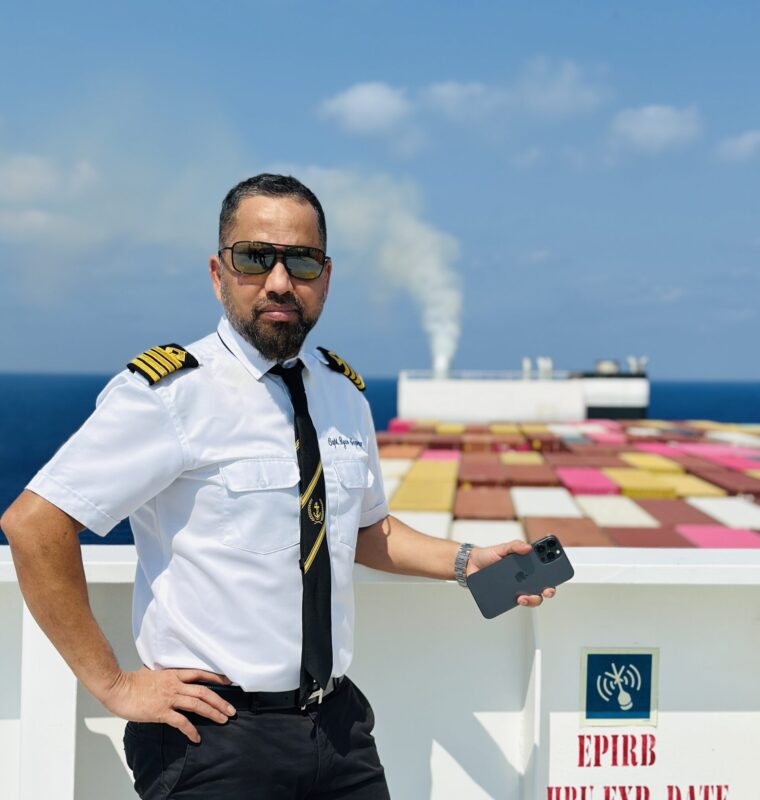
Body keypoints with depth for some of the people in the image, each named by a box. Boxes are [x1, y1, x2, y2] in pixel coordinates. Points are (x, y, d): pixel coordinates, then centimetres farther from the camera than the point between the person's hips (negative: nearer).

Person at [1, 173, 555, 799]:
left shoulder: (344, 394, 7)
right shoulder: (169, 392, -14)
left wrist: (467, 562, 7)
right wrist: (113, 684, -15)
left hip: (340, 724, 6)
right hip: (211, 732, -6)